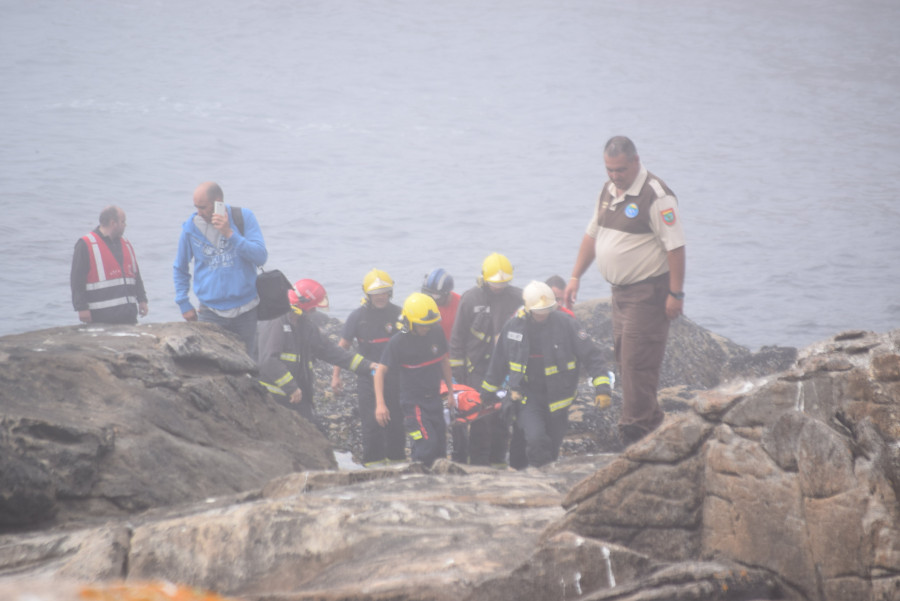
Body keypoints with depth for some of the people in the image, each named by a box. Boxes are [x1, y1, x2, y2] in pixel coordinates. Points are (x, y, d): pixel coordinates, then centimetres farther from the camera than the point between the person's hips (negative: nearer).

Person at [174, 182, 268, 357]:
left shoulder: (244, 218, -4)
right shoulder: (191, 227, 0)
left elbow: (261, 257, -11)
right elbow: (180, 269, 14)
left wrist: (230, 234, -20)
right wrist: (183, 303, 8)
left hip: (245, 310, 0)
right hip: (211, 313, 0)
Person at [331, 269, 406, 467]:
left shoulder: (398, 314, 1)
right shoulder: (358, 316, -1)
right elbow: (342, 346, 6)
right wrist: (336, 375, 2)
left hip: (395, 376, 1)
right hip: (368, 377, -1)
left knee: (396, 421, 6)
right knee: (372, 421, -6)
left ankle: (396, 458, 18)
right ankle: (373, 459, 0)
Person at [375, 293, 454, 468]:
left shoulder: (437, 334, -1)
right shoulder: (398, 343, -15)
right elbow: (380, 372, -12)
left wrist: (451, 390, 21)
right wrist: (380, 404, -20)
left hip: (434, 399, 6)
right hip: (413, 402, -6)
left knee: (440, 451, 7)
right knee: (428, 443, -19)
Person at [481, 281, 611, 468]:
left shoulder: (566, 324, -10)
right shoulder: (514, 326, -4)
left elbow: (591, 356, -8)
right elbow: (498, 363, 11)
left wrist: (602, 388, -20)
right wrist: (486, 393, 18)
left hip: (557, 397, 0)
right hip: (528, 395, 0)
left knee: (552, 450, 8)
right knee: (536, 439, -23)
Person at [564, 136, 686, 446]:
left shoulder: (656, 196, -15)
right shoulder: (609, 191, 12)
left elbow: (675, 246, -17)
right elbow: (592, 235, 22)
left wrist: (676, 294, -20)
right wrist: (576, 276, 17)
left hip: (648, 292, -9)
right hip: (620, 292, 9)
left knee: (638, 362, -12)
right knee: (624, 359, 10)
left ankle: (635, 431, -10)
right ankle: (651, 421, 19)